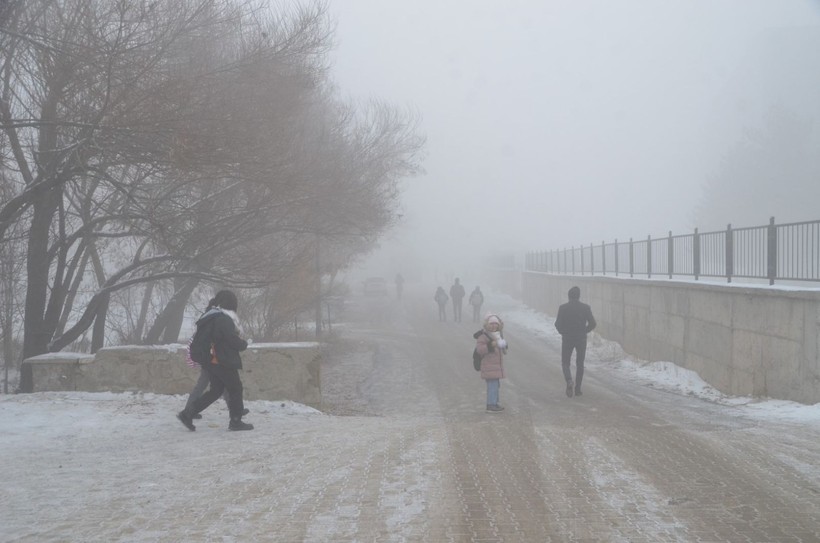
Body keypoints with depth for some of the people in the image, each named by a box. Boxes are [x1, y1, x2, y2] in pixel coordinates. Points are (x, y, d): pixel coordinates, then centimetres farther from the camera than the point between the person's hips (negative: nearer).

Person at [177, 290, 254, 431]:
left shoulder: (208, 317, 11)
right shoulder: (224, 319, -17)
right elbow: (233, 340, -17)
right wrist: (244, 344, 2)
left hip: (209, 361, 9)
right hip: (224, 361, -9)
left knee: (215, 390, 14)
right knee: (235, 388, 6)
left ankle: (187, 413, 7)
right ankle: (236, 421, 11)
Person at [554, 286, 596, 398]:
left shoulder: (563, 308, -7)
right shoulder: (585, 308, -4)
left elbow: (558, 324, -9)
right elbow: (592, 323, -6)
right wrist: (584, 331, 10)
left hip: (567, 338, -1)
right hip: (581, 339, 1)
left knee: (565, 363, 10)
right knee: (580, 364, 13)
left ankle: (569, 381, -17)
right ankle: (577, 389, 12)